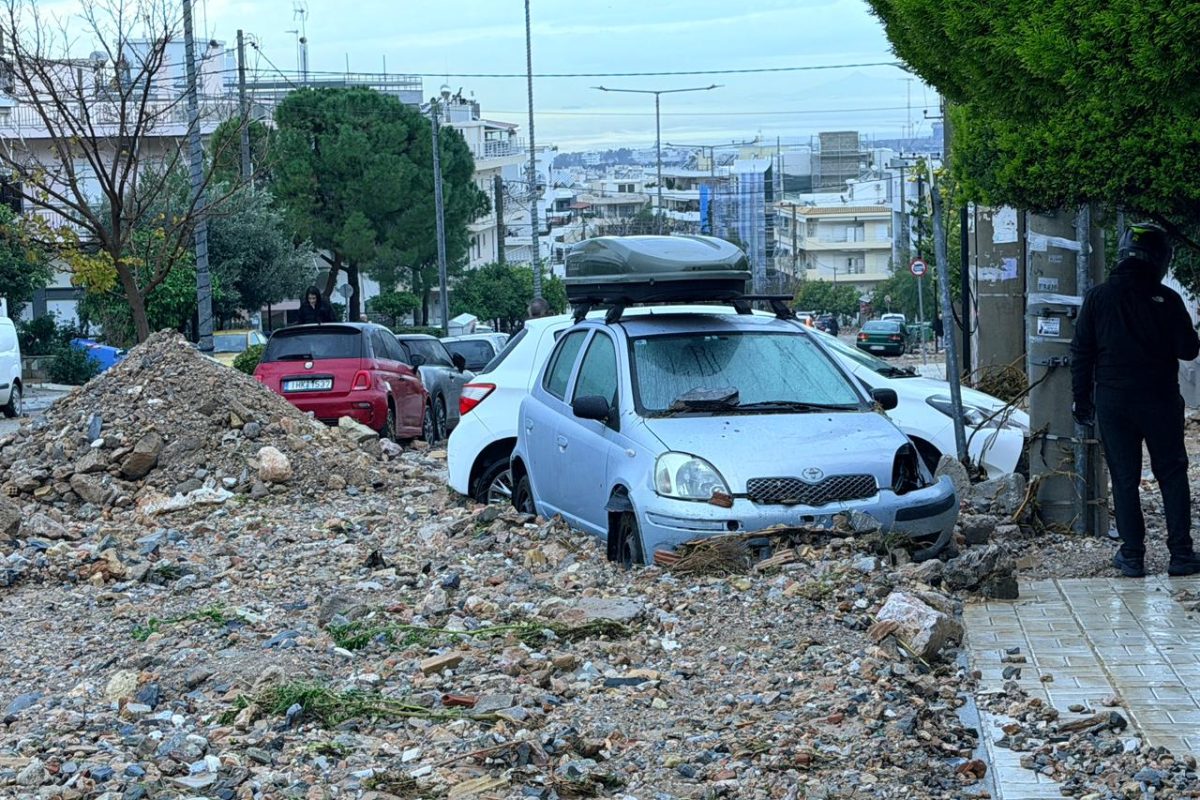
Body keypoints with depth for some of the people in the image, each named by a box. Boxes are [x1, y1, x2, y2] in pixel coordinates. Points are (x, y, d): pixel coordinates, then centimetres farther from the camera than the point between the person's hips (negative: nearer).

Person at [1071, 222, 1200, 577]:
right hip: (1160, 401, -1)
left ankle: (1132, 557, 6)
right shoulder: (1166, 300, -8)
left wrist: (1082, 399, 8)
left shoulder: (1098, 298, -1)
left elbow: (1081, 352, 1)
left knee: (1124, 480, 7)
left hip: (1113, 401, 1)